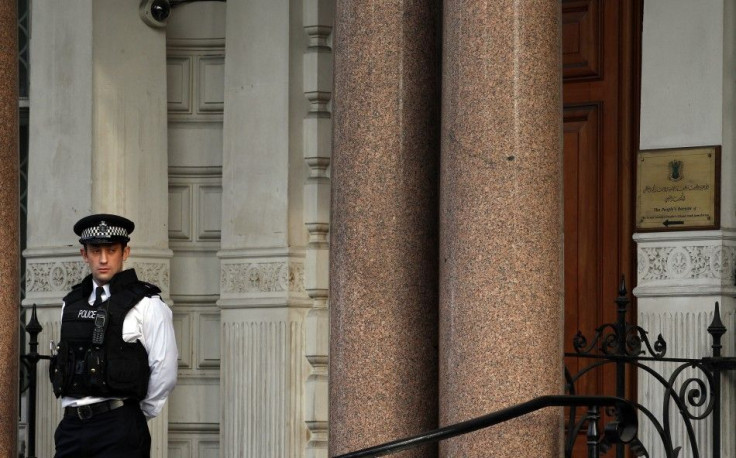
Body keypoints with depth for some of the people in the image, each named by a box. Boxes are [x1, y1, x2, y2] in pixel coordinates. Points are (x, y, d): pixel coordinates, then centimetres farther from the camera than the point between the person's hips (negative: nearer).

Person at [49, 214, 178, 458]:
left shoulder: (146, 305, -3)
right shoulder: (71, 304, 15)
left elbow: (164, 371, -6)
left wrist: (136, 416, 2)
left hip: (118, 429, -5)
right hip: (72, 426, 5)